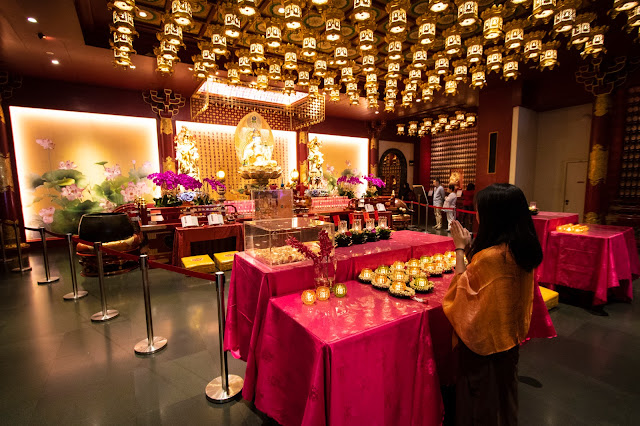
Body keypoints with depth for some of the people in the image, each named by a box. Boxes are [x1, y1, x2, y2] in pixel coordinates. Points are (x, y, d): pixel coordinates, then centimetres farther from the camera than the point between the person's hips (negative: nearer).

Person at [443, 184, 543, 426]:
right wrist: (470, 247, -2)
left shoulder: (489, 257, -33)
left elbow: (462, 285, -18)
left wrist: (460, 248, -15)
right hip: (510, 333, 8)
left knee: (481, 392, 15)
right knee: (502, 387, 29)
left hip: (485, 339, -8)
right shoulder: (523, 249, -6)